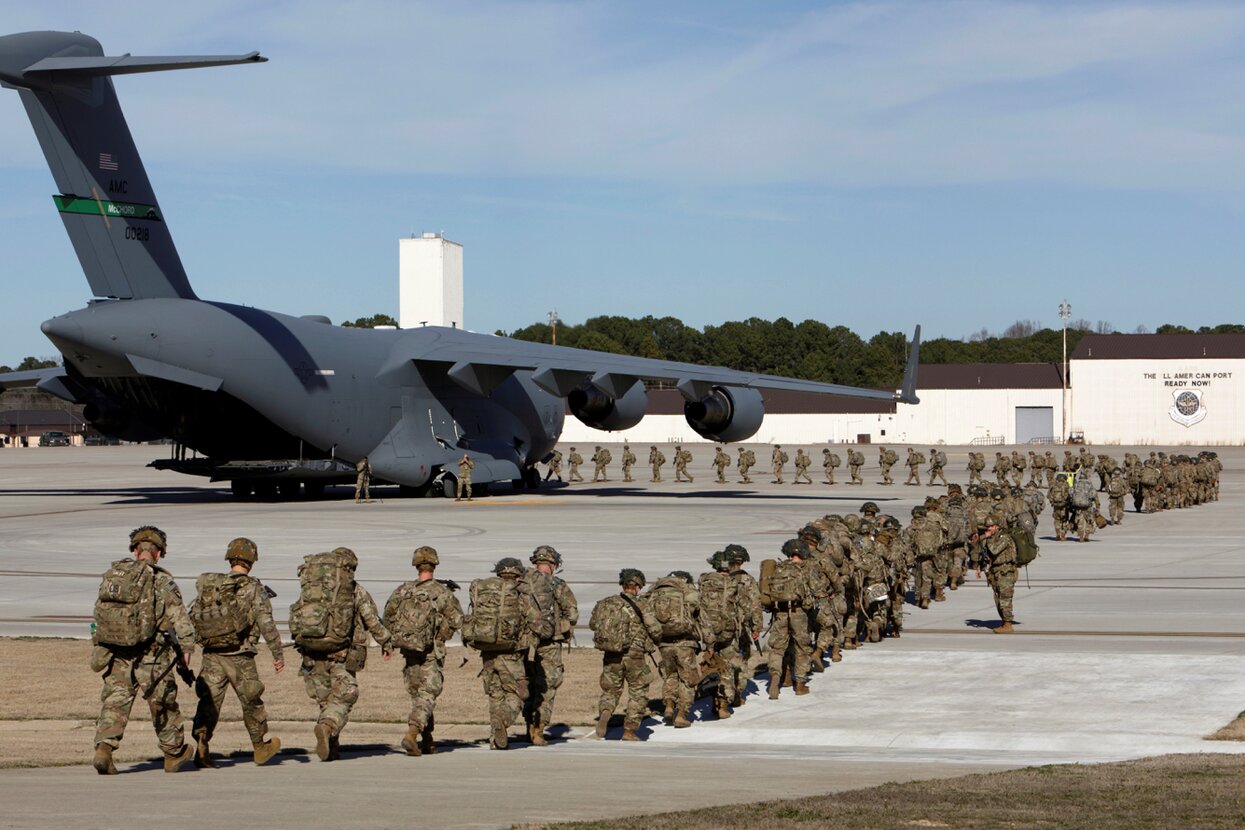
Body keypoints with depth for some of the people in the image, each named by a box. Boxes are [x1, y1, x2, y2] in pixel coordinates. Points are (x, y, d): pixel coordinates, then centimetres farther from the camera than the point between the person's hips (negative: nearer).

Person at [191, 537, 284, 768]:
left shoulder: (210, 585, 7)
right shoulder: (254, 589, -6)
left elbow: (192, 617, 8)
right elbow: (267, 624, -9)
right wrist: (278, 654, -4)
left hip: (211, 654, 3)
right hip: (239, 656, -3)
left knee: (209, 701, 3)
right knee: (251, 702, 13)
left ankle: (202, 746, -14)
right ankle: (260, 748, 27)